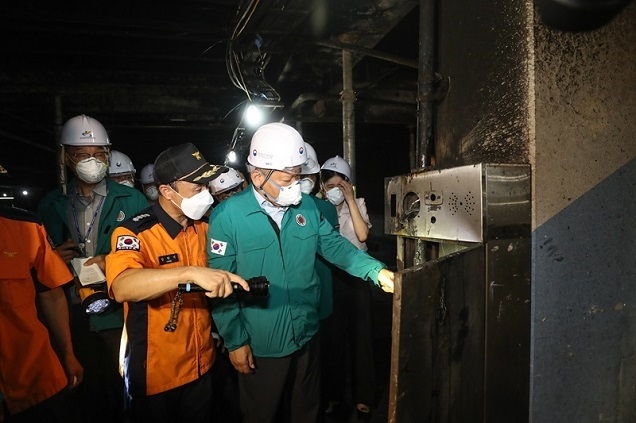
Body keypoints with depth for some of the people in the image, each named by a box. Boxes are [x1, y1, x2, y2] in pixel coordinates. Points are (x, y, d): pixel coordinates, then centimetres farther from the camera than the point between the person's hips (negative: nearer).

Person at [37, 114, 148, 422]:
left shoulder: (132, 201, -2)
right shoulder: (51, 204, 6)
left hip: (120, 315, -2)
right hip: (73, 316, 3)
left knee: (124, 392, 10)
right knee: (87, 393, 16)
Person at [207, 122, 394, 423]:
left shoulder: (306, 207, -1)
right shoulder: (227, 216, -17)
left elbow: (335, 246, 2)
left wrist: (377, 272, -12)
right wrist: (235, 341, -11)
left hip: (307, 335, 4)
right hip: (260, 345, -4)